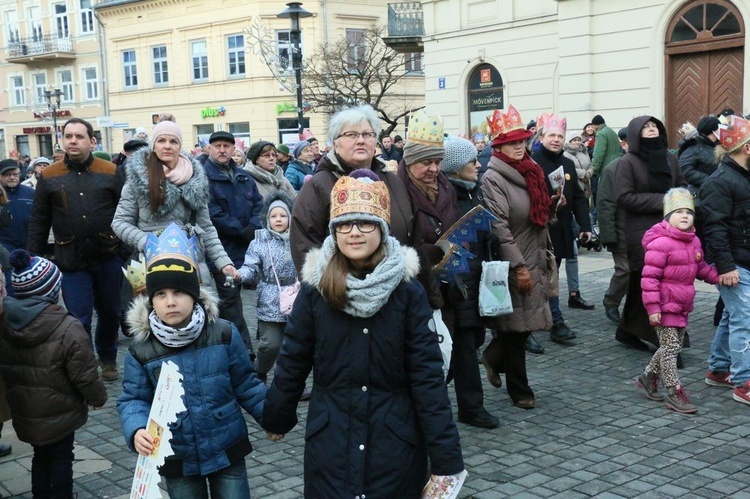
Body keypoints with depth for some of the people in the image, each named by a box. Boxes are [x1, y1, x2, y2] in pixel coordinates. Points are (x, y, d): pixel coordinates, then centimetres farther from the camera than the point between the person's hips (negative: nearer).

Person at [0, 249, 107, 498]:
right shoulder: (68, 329, -25)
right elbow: (85, 375, -19)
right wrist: (98, 397, 0)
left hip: (24, 414, 5)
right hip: (59, 414, -5)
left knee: (41, 456, 23)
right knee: (61, 458, 13)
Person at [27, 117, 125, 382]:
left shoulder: (111, 173, -1)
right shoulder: (48, 177, 1)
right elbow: (38, 223, 4)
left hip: (108, 258, 1)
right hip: (71, 262, -1)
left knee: (109, 313, 15)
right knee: (79, 320, 0)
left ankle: (108, 359, 37)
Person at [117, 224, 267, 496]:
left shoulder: (224, 334, -10)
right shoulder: (141, 351, -10)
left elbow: (245, 384, 0)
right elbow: (133, 400, -5)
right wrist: (136, 431, -24)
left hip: (227, 451, 0)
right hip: (177, 460, 1)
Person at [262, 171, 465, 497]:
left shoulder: (408, 291, -9)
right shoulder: (315, 289, -6)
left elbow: (428, 375, -10)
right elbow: (292, 362, 4)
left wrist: (446, 457, -12)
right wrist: (276, 418, 14)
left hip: (396, 444, -1)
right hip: (331, 443, 1)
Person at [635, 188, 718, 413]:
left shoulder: (694, 242, 9)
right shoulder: (660, 243, -19)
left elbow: (701, 267, 22)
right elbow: (649, 276, -20)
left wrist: (719, 276, 6)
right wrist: (652, 307, -22)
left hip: (682, 306, 9)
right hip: (665, 306, -9)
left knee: (672, 347, 16)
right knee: (670, 347, -4)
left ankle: (648, 377, 33)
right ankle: (675, 394, 3)